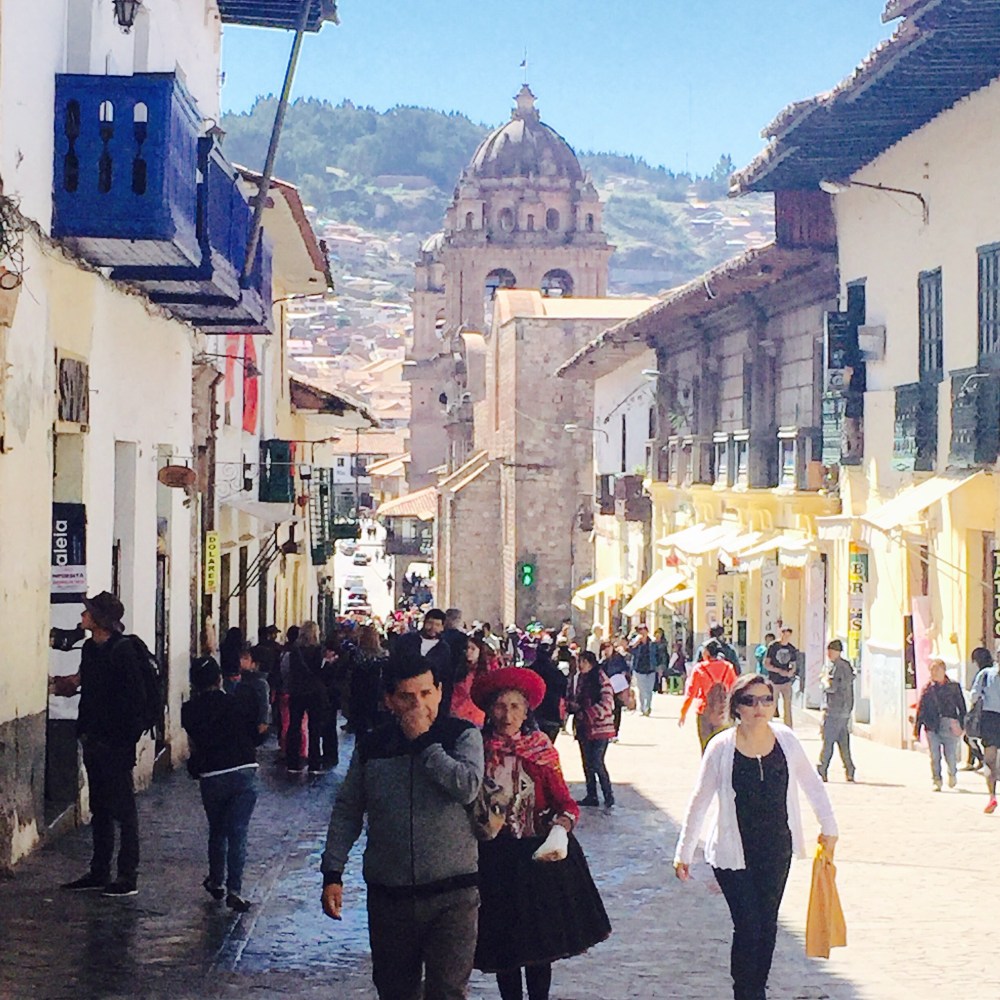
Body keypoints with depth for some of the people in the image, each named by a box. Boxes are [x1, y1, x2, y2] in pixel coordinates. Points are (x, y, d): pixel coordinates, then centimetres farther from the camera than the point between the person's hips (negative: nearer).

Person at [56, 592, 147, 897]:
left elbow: (132, 696, -18)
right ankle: (99, 872, 22)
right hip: (94, 739, 8)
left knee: (122, 809, -1)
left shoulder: (123, 649, -15)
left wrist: (125, 734, -20)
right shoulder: (90, 648, 10)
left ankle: (128, 877, 4)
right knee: (99, 808, 14)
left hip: (115, 741, -8)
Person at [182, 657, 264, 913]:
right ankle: (234, 889, -13)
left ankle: (217, 882, 32)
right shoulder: (240, 704, 1)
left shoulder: (190, 710, -1)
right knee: (238, 833, -3)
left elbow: (194, 742, 7)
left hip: (211, 778, 1)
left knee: (217, 831, 21)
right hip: (244, 773, -1)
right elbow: (258, 737, 8)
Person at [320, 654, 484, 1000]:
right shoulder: (371, 745, 6)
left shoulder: (462, 735, -2)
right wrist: (332, 873, 3)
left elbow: (468, 787, -20)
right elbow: (347, 812, 10)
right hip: (388, 894, 3)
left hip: (451, 894, -3)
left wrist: (424, 741, -15)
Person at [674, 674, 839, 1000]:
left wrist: (828, 826, 18)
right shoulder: (722, 748, -11)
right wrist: (683, 853, -1)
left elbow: (812, 784, 12)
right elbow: (699, 801, -3)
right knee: (748, 927, -8)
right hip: (733, 853, -3)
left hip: (776, 850, 3)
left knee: (767, 926, 10)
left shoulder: (786, 740, -3)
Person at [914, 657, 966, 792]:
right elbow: (921, 709, 10)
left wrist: (962, 725, 3)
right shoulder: (927, 688, 7)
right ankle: (936, 781, 9)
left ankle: (952, 775, 27)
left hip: (950, 727, -1)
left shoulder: (954, 686, 5)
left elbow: (961, 707, 9)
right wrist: (917, 728, 8)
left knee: (951, 755, -2)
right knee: (934, 757, -2)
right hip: (932, 727, 1)